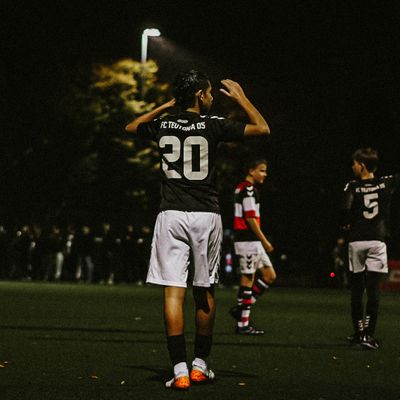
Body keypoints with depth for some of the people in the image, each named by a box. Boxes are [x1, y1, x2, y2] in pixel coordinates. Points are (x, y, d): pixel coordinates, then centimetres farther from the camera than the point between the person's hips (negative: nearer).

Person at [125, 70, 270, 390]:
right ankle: (200, 365, 22)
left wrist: (166, 107, 28)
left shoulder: (163, 125, 4)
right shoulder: (213, 126, -4)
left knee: (173, 292, -3)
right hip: (206, 216, -1)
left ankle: (180, 371, -9)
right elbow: (263, 128, 4)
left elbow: (131, 127, 27)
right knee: (205, 292, 13)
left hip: (171, 216, 1)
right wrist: (240, 97, 15)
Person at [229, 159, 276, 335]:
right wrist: (264, 241, -15)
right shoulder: (248, 189, -13)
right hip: (248, 240, -10)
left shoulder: (241, 188, 18)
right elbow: (250, 218, -18)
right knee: (248, 279, -5)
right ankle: (243, 324, -1)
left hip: (253, 241, 10)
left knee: (269, 275, 11)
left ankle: (240, 309, 12)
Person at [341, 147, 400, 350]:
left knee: (356, 290, 11)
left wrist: (345, 224, 1)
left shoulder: (352, 187, -4)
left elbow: (346, 209, -16)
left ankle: (358, 332, 17)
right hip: (377, 241, 0)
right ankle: (368, 333, -12)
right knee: (373, 290, -4)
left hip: (356, 242, 0)